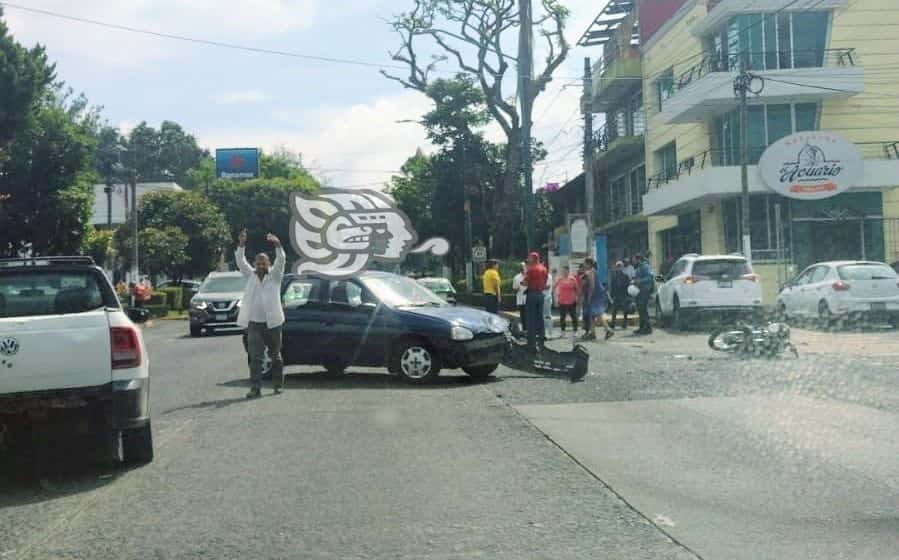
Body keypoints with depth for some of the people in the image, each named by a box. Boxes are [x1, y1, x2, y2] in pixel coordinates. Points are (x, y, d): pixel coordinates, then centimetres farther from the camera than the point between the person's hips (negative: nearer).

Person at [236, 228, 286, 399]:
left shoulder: (274, 275, 3)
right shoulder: (250, 276, 9)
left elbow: (281, 260, -12)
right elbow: (240, 261, -3)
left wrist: (277, 245, -30)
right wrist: (241, 244, -19)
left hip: (272, 323, -1)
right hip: (254, 323, 1)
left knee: (275, 356, 11)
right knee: (255, 357, -6)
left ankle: (278, 385, 25)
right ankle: (255, 388, -9)